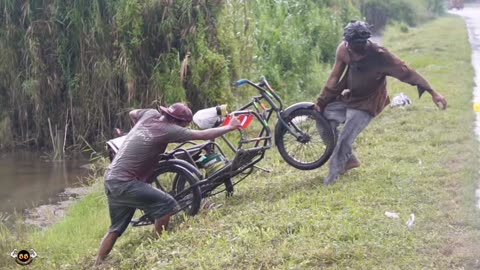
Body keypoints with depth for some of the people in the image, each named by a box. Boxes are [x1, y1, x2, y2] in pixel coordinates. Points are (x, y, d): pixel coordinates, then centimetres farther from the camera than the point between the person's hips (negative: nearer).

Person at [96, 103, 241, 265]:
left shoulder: (150, 114, 5)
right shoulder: (168, 130, -15)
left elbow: (132, 114, 28)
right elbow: (204, 135, -11)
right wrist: (230, 127, 1)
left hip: (112, 180, 9)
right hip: (125, 183, -9)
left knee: (117, 228, 19)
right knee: (167, 204, -8)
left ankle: (98, 264, 23)